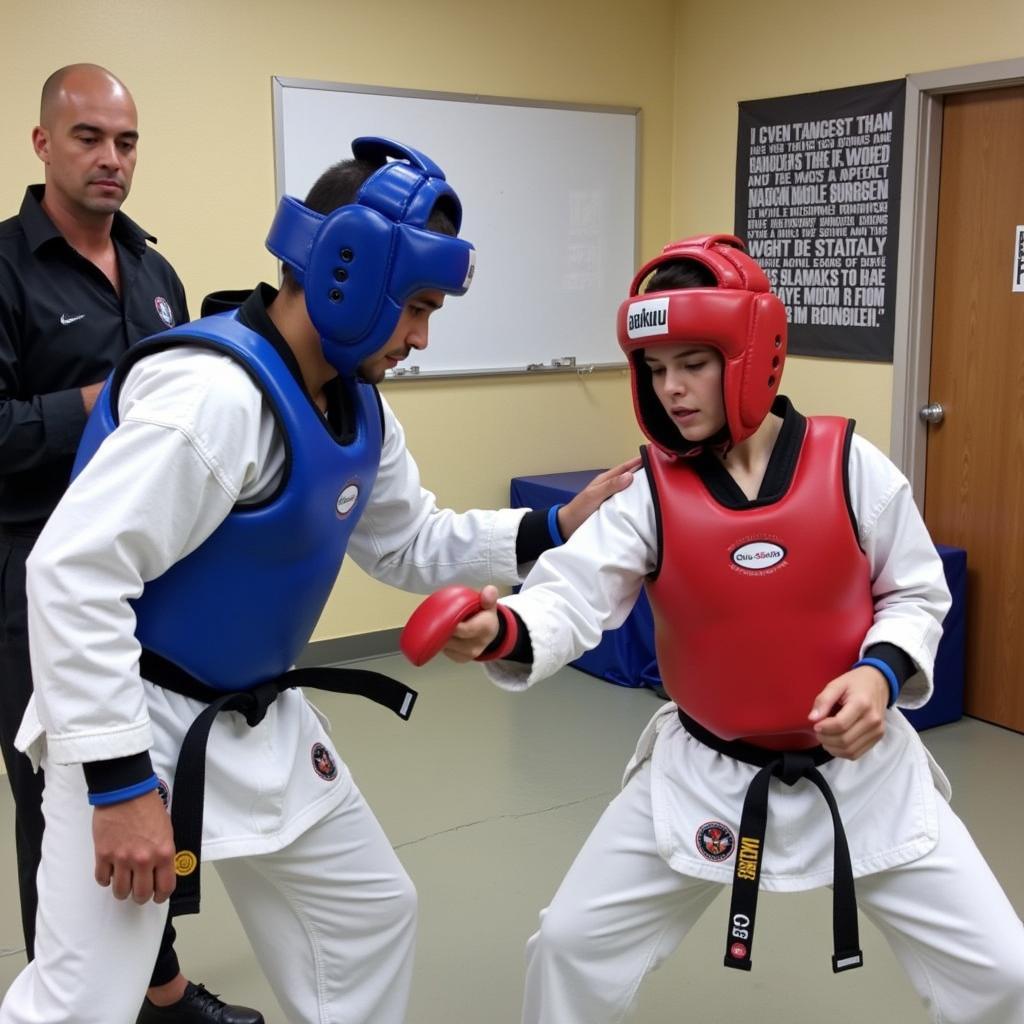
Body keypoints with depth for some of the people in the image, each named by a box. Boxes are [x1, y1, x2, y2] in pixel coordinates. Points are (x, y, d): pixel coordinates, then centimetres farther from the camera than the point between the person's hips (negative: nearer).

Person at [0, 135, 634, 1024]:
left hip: (260, 720, 9)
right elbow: (75, 574, -30)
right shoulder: (215, 392, -29)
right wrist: (120, 781, -27)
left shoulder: (356, 405, 1)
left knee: (371, 912, 20)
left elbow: (409, 544, 13)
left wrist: (555, 530, 0)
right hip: (136, 722, -9)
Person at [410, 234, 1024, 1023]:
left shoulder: (848, 464, -12)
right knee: (573, 945, 6)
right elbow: (573, 598, -22)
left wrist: (882, 671, -20)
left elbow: (916, 594, 0)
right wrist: (500, 630, -43)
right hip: (706, 775, 1)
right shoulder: (651, 492, -11)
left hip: (860, 766, 0)